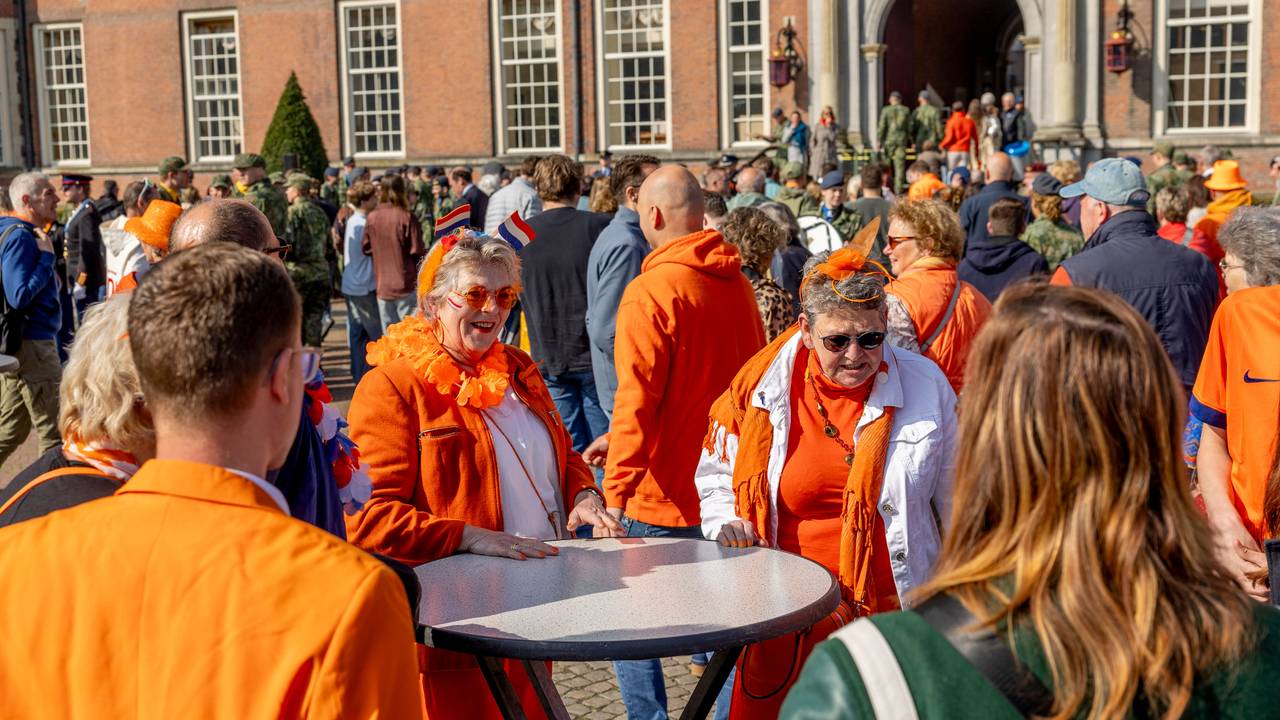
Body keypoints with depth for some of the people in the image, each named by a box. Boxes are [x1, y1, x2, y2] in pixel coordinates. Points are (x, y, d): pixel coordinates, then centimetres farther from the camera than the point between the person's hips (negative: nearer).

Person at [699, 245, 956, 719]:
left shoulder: (925, 386, -2)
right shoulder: (762, 388, -4)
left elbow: (957, 499, 10)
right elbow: (717, 473, 14)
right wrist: (725, 523, -5)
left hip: (896, 612, 0)